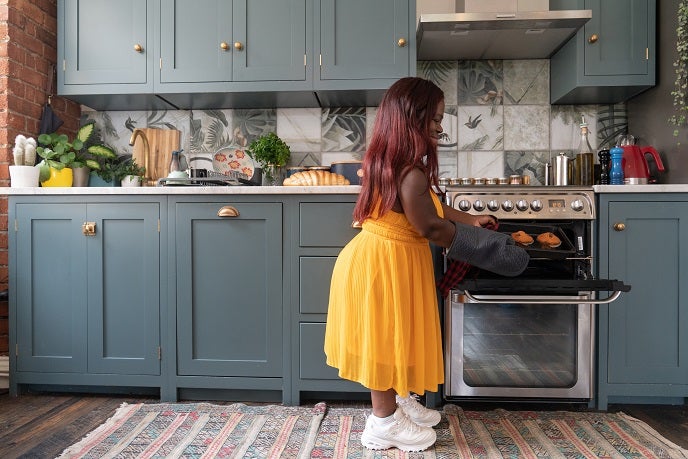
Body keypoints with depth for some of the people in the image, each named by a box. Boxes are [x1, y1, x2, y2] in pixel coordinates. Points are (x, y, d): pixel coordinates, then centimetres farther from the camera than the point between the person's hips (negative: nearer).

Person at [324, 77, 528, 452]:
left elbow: (431, 207, 17)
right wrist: (475, 239, -3)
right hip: (386, 264, -10)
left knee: (392, 338, 22)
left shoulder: (390, 162, 8)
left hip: (385, 259, 10)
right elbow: (430, 226, -19)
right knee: (386, 339, 4)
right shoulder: (410, 172, -25)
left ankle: (398, 402, 40)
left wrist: (470, 220, 19)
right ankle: (385, 423, 22)